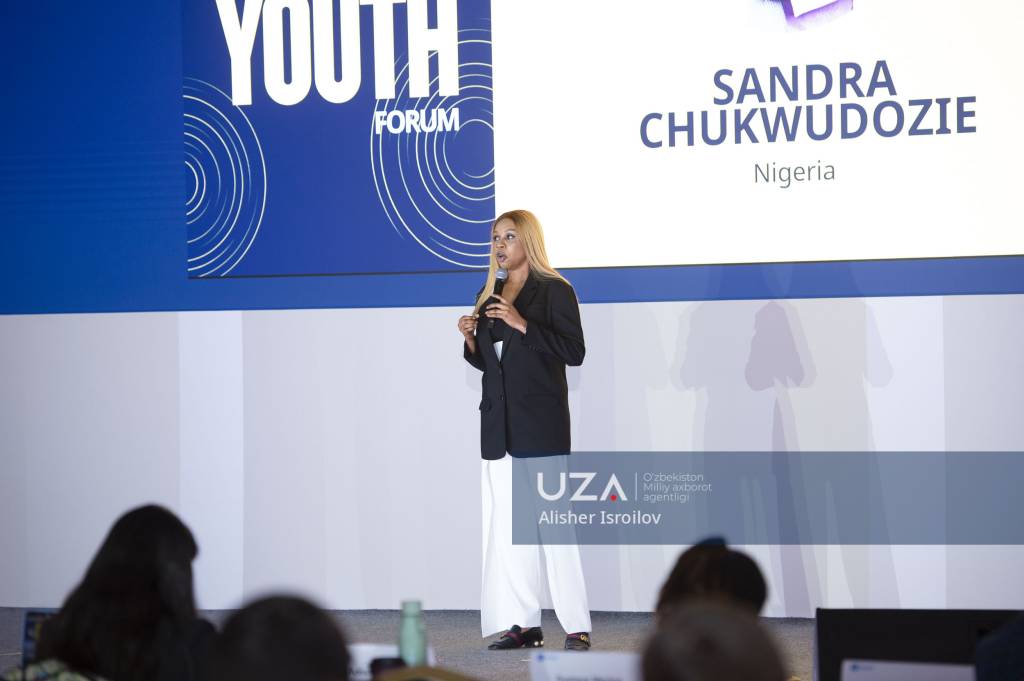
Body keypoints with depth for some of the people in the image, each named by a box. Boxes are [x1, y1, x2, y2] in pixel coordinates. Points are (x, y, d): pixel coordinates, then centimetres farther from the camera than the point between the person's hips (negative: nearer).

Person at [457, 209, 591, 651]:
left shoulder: (554, 291, -3)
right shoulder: (489, 296, 16)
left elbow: (574, 351, -11)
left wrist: (523, 324, -18)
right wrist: (471, 340, 2)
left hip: (541, 423, -7)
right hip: (499, 426, 7)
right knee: (506, 525, 4)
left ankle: (576, 626, -7)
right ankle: (524, 623, 8)